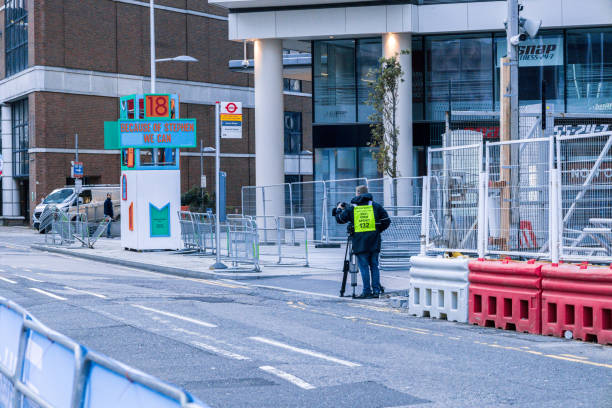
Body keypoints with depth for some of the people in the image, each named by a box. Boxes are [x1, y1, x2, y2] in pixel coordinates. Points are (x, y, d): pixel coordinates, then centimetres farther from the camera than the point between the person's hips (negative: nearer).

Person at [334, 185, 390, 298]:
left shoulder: (351, 208, 3)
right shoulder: (376, 206, 6)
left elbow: (339, 219, 11)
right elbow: (386, 221, 5)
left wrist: (339, 209, 30)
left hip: (360, 243, -1)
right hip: (374, 242, 2)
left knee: (364, 267, 1)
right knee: (374, 266, 9)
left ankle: (367, 291, -2)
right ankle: (376, 290, 7)